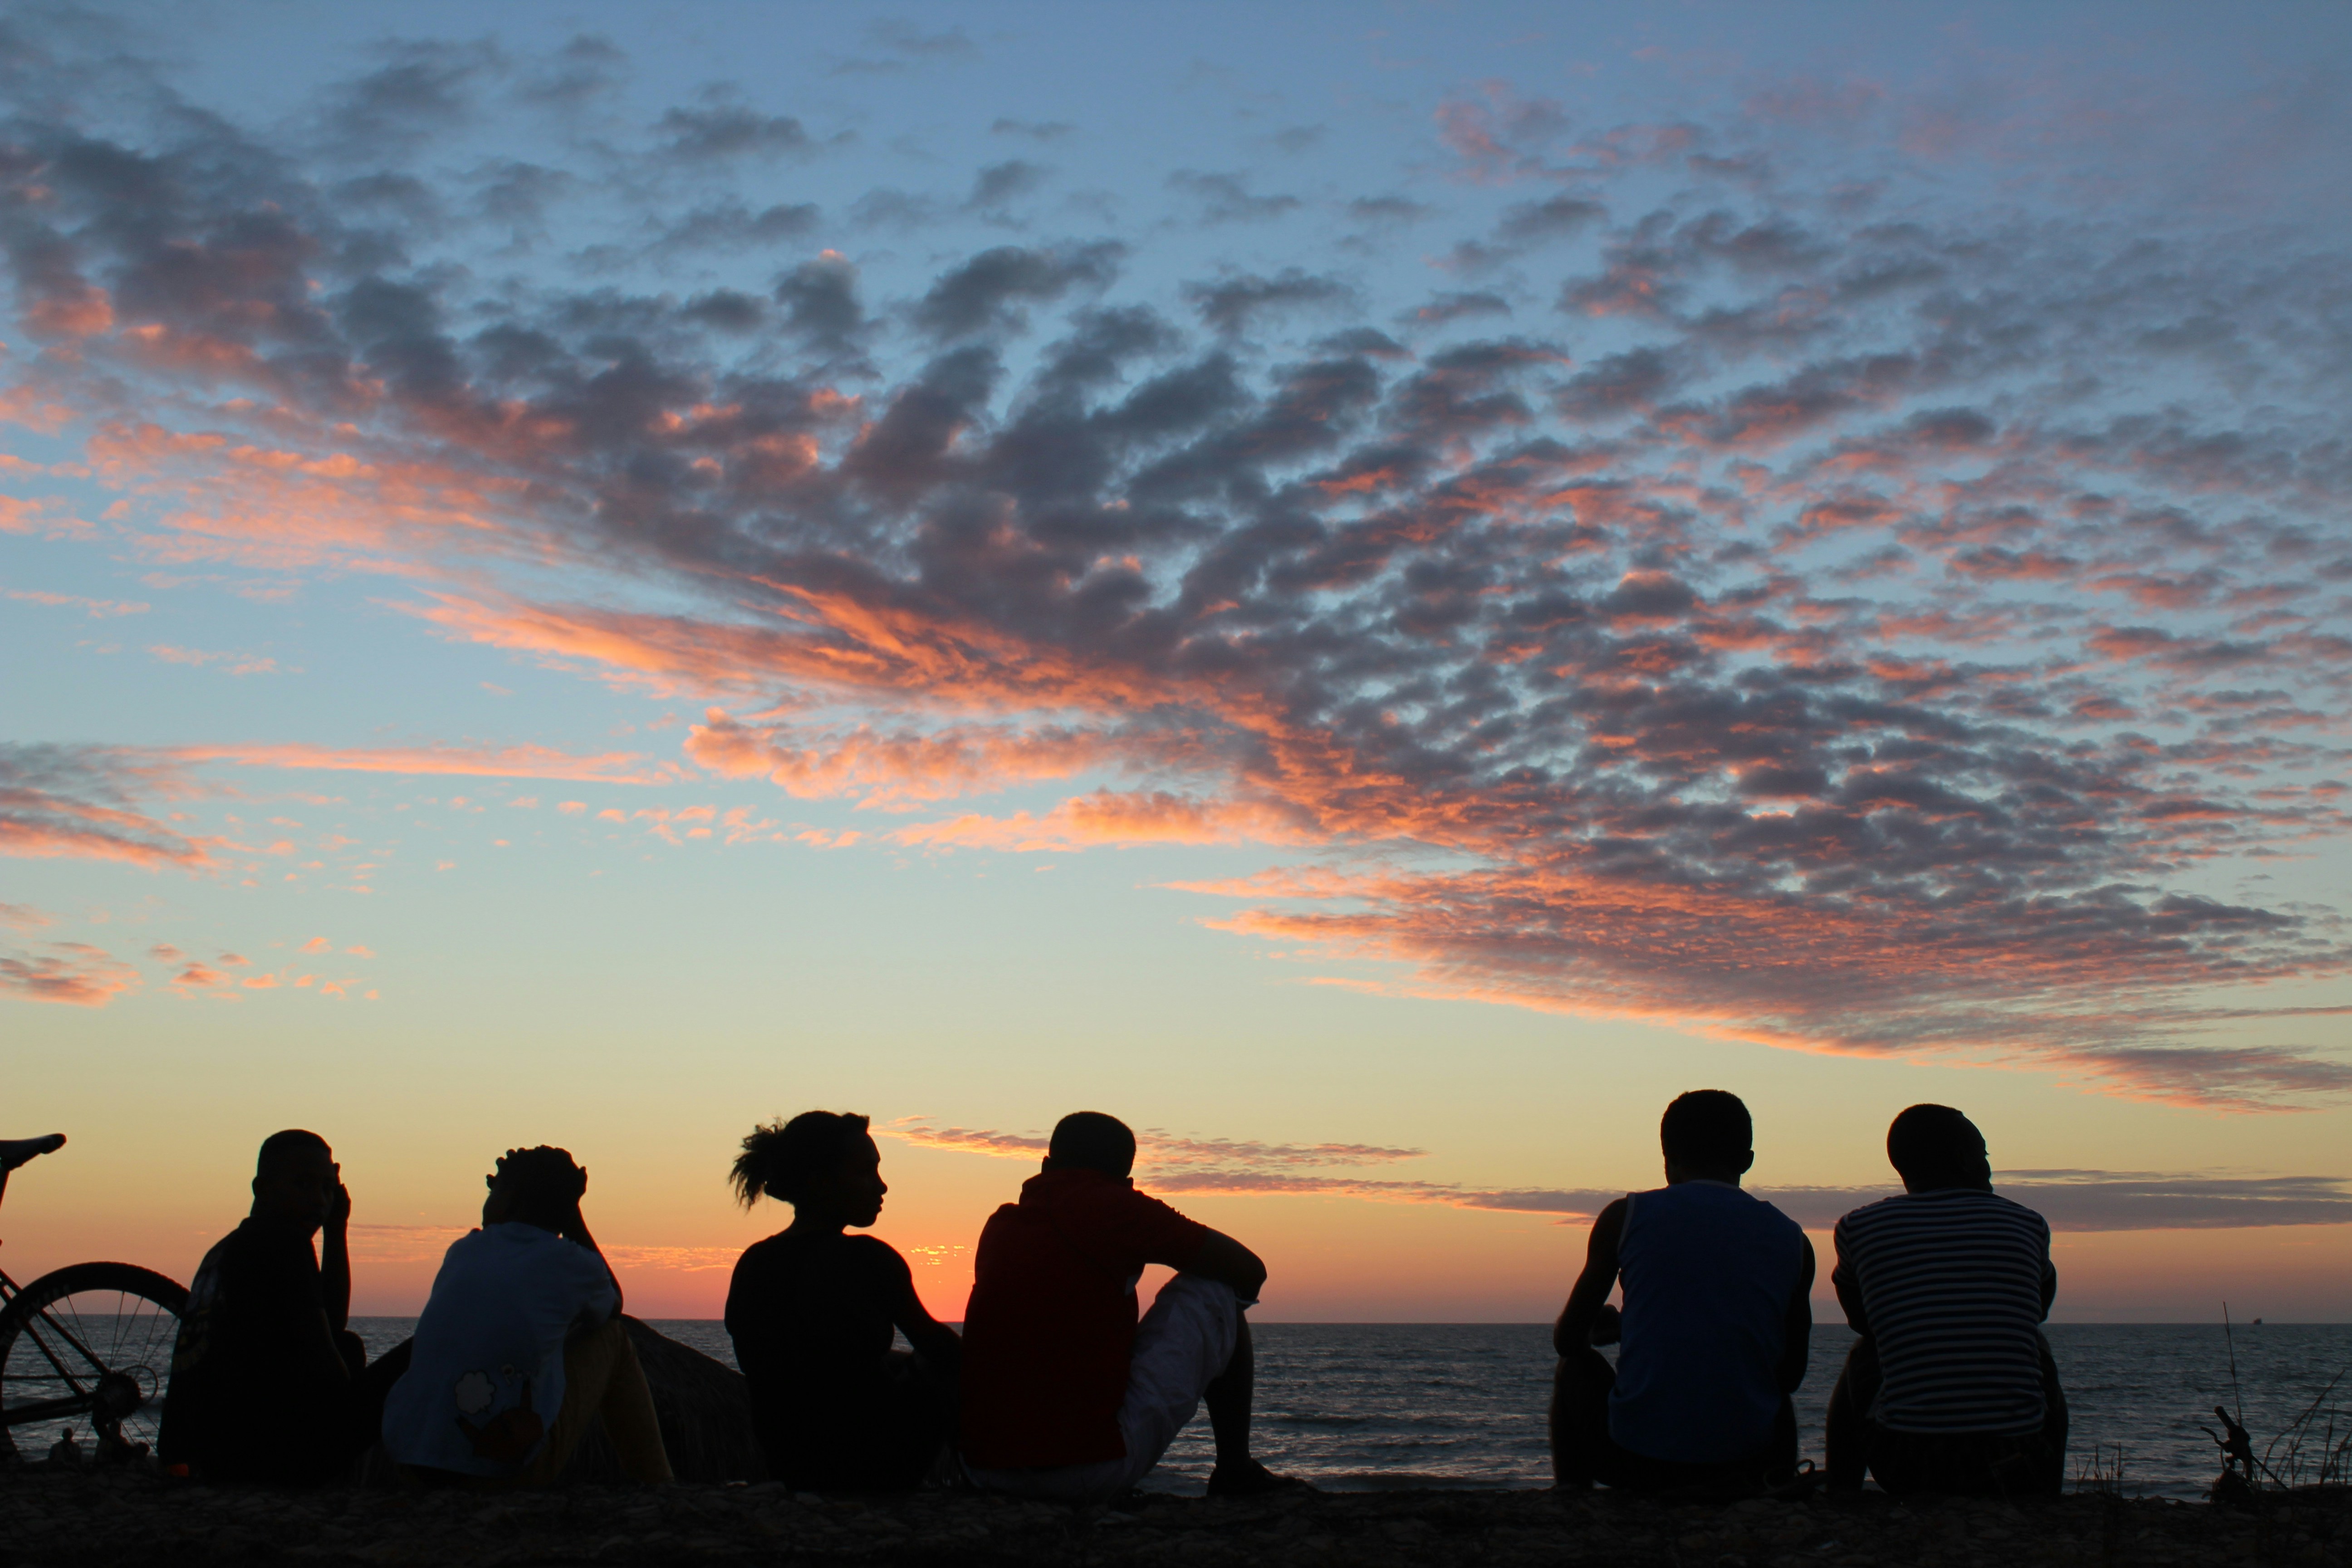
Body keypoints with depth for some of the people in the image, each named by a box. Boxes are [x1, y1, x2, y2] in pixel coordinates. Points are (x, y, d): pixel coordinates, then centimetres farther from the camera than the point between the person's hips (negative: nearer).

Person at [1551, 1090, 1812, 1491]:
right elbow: (1791, 1374, 14)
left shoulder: (1625, 1216, 1)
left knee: (1576, 1369, 30)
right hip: (1746, 1462, 2)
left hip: (1634, 1461, -2)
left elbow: (1568, 1340, 10)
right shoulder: (1792, 1241, 5)